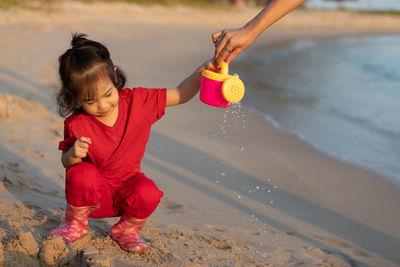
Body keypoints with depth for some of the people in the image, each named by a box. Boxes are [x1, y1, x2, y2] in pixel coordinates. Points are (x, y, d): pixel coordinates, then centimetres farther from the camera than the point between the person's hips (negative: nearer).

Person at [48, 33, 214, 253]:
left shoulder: (138, 101, -12)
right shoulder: (76, 124, -15)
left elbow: (180, 95, -7)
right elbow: (66, 163, -2)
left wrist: (201, 72, -24)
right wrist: (73, 154, -26)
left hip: (127, 191, 1)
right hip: (93, 195, -1)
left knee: (148, 193, -33)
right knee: (82, 173, -34)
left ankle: (126, 229, 2)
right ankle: (75, 224, -2)